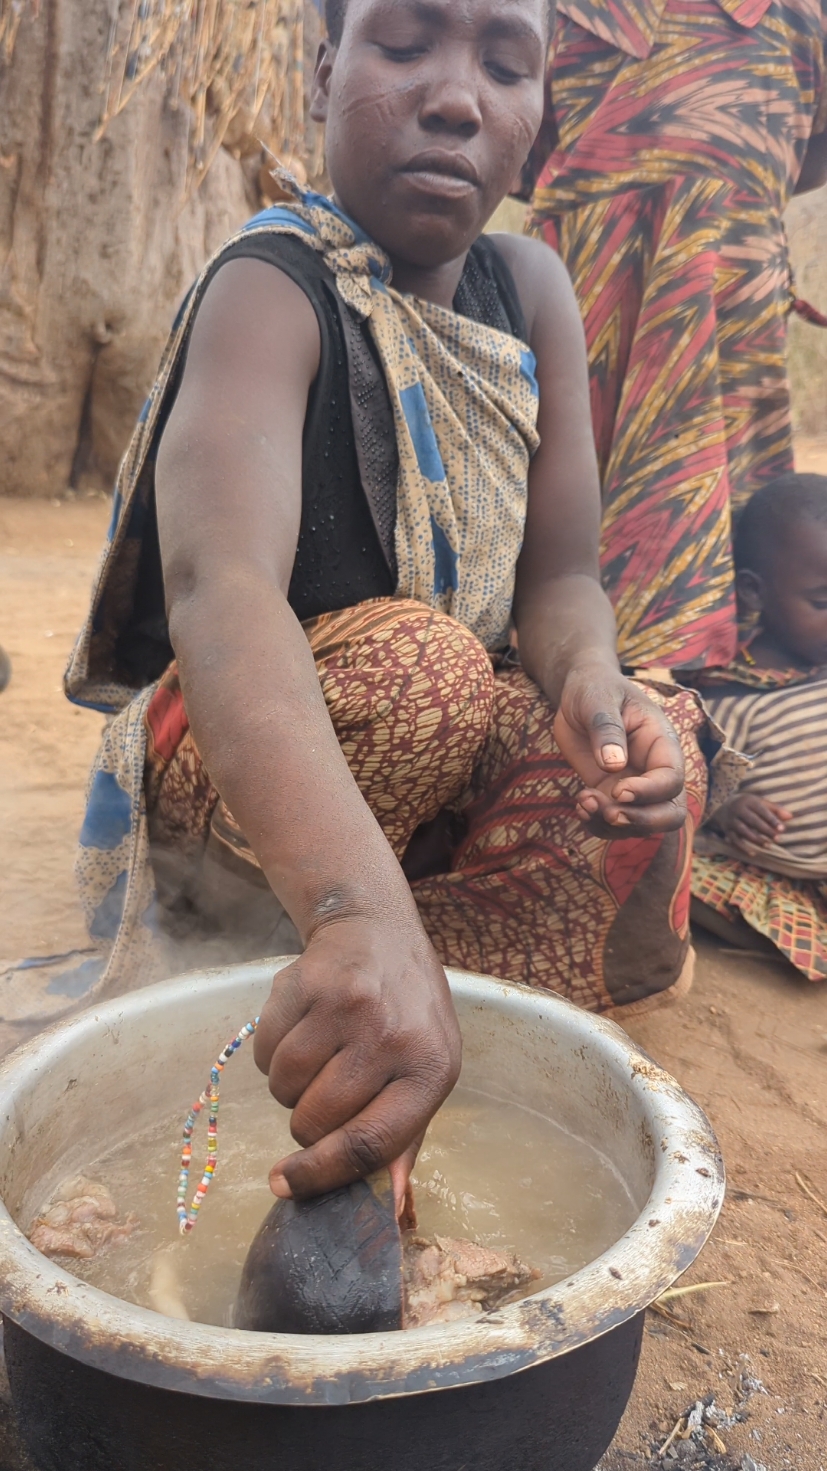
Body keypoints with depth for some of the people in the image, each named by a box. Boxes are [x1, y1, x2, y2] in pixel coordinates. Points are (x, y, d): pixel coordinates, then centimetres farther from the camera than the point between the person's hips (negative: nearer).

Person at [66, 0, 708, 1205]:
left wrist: (589, 685, -31)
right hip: (218, 757, -5)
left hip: (451, 745, 6)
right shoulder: (272, 291, -21)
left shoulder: (531, 291, -2)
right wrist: (359, 912, -57)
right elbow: (220, 592, -40)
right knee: (421, 656, -34)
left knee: (647, 775, -20)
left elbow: (559, 576, -5)